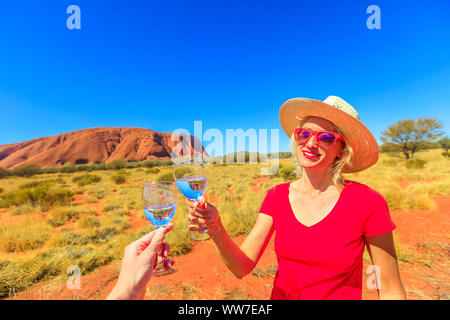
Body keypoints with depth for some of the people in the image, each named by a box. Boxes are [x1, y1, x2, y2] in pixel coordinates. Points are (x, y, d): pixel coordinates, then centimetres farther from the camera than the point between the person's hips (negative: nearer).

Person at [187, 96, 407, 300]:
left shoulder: (368, 203, -19)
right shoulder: (277, 196, -12)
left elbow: (390, 290, -8)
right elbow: (242, 267, -15)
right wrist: (215, 228, -32)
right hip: (280, 295, 3)